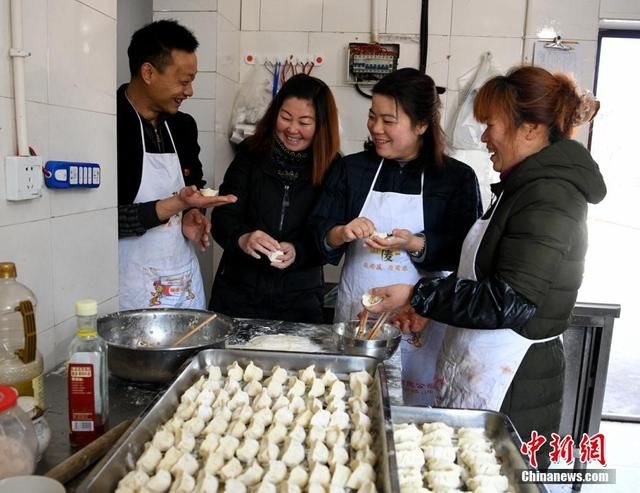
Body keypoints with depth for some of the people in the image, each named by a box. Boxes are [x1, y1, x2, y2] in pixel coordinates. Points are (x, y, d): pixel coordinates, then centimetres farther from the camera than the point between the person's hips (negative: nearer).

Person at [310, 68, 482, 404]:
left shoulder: (458, 177, -3)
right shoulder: (350, 168, 3)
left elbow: (464, 253, -7)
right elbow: (319, 234, 2)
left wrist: (415, 245, -22)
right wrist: (341, 234, -19)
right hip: (356, 314, 2)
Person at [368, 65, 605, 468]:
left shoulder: (549, 198, -18)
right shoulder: (528, 186, 12)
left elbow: (510, 302, -23)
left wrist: (417, 295, -18)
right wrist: (429, 308, 8)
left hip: (511, 391, -9)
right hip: (483, 373, 9)